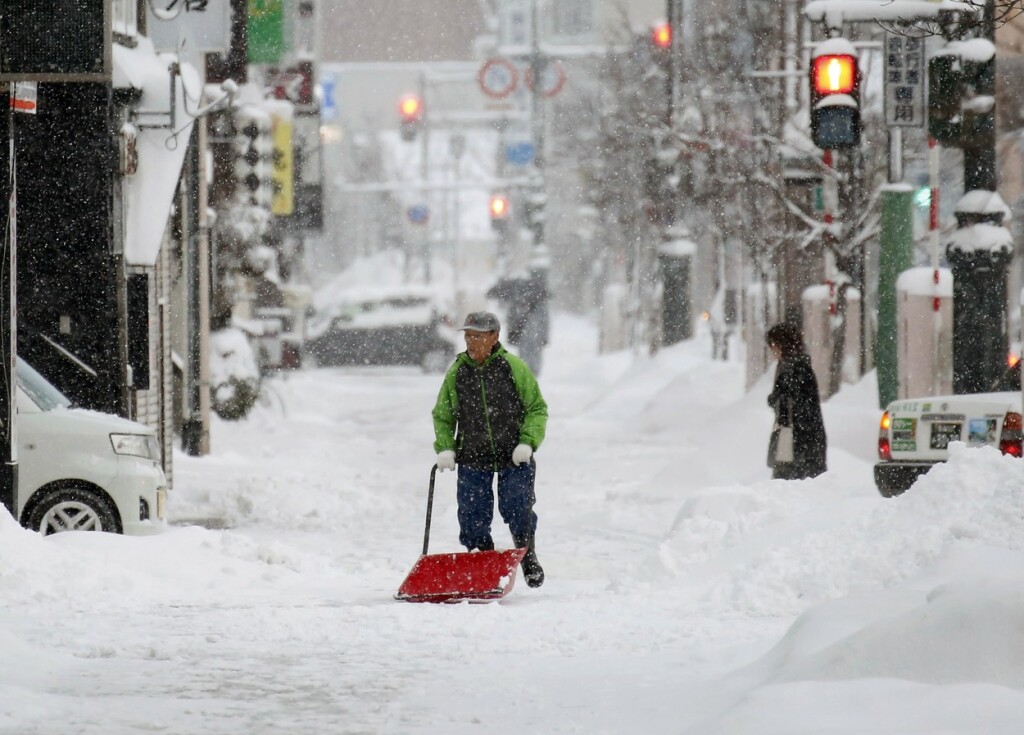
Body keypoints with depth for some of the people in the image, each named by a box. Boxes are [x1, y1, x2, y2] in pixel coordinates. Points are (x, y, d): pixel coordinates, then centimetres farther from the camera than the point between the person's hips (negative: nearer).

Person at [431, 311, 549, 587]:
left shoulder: (514, 368, -6)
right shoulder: (457, 373, 1)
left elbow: (537, 409, 0)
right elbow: (442, 416, 12)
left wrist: (527, 442, -12)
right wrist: (445, 448, -3)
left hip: (514, 459, -2)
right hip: (473, 460, 2)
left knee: (518, 510, -5)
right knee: (473, 516, 2)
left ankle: (528, 558, 18)